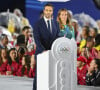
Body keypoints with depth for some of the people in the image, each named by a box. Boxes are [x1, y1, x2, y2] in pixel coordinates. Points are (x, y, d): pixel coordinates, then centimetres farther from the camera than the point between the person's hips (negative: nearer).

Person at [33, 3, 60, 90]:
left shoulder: (55, 23, 11)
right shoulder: (38, 24, -3)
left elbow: (57, 37, 9)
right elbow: (37, 39, -11)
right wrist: (43, 50, -23)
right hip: (41, 52, -3)